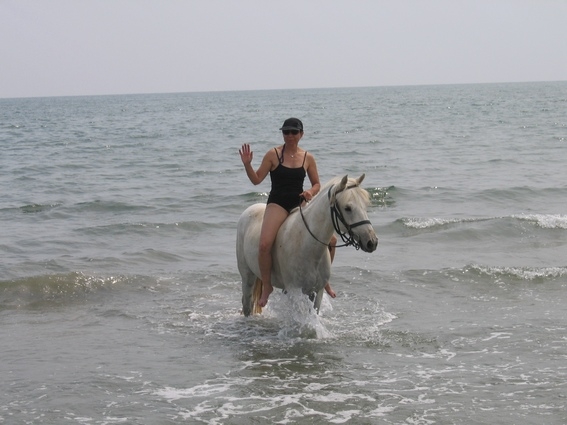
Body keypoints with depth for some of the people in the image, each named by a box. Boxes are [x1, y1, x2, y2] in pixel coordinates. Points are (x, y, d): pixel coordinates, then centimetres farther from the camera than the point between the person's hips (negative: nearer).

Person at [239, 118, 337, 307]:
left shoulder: (308, 158, 6)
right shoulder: (273, 155, -1)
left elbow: (317, 184, 13)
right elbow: (256, 180, -1)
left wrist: (311, 192, -9)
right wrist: (247, 164, -18)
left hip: (300, 204, 3)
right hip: (278, 204, -3)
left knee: (330, 239, -7)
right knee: (265, 244, -27)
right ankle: (266, 286, -6)